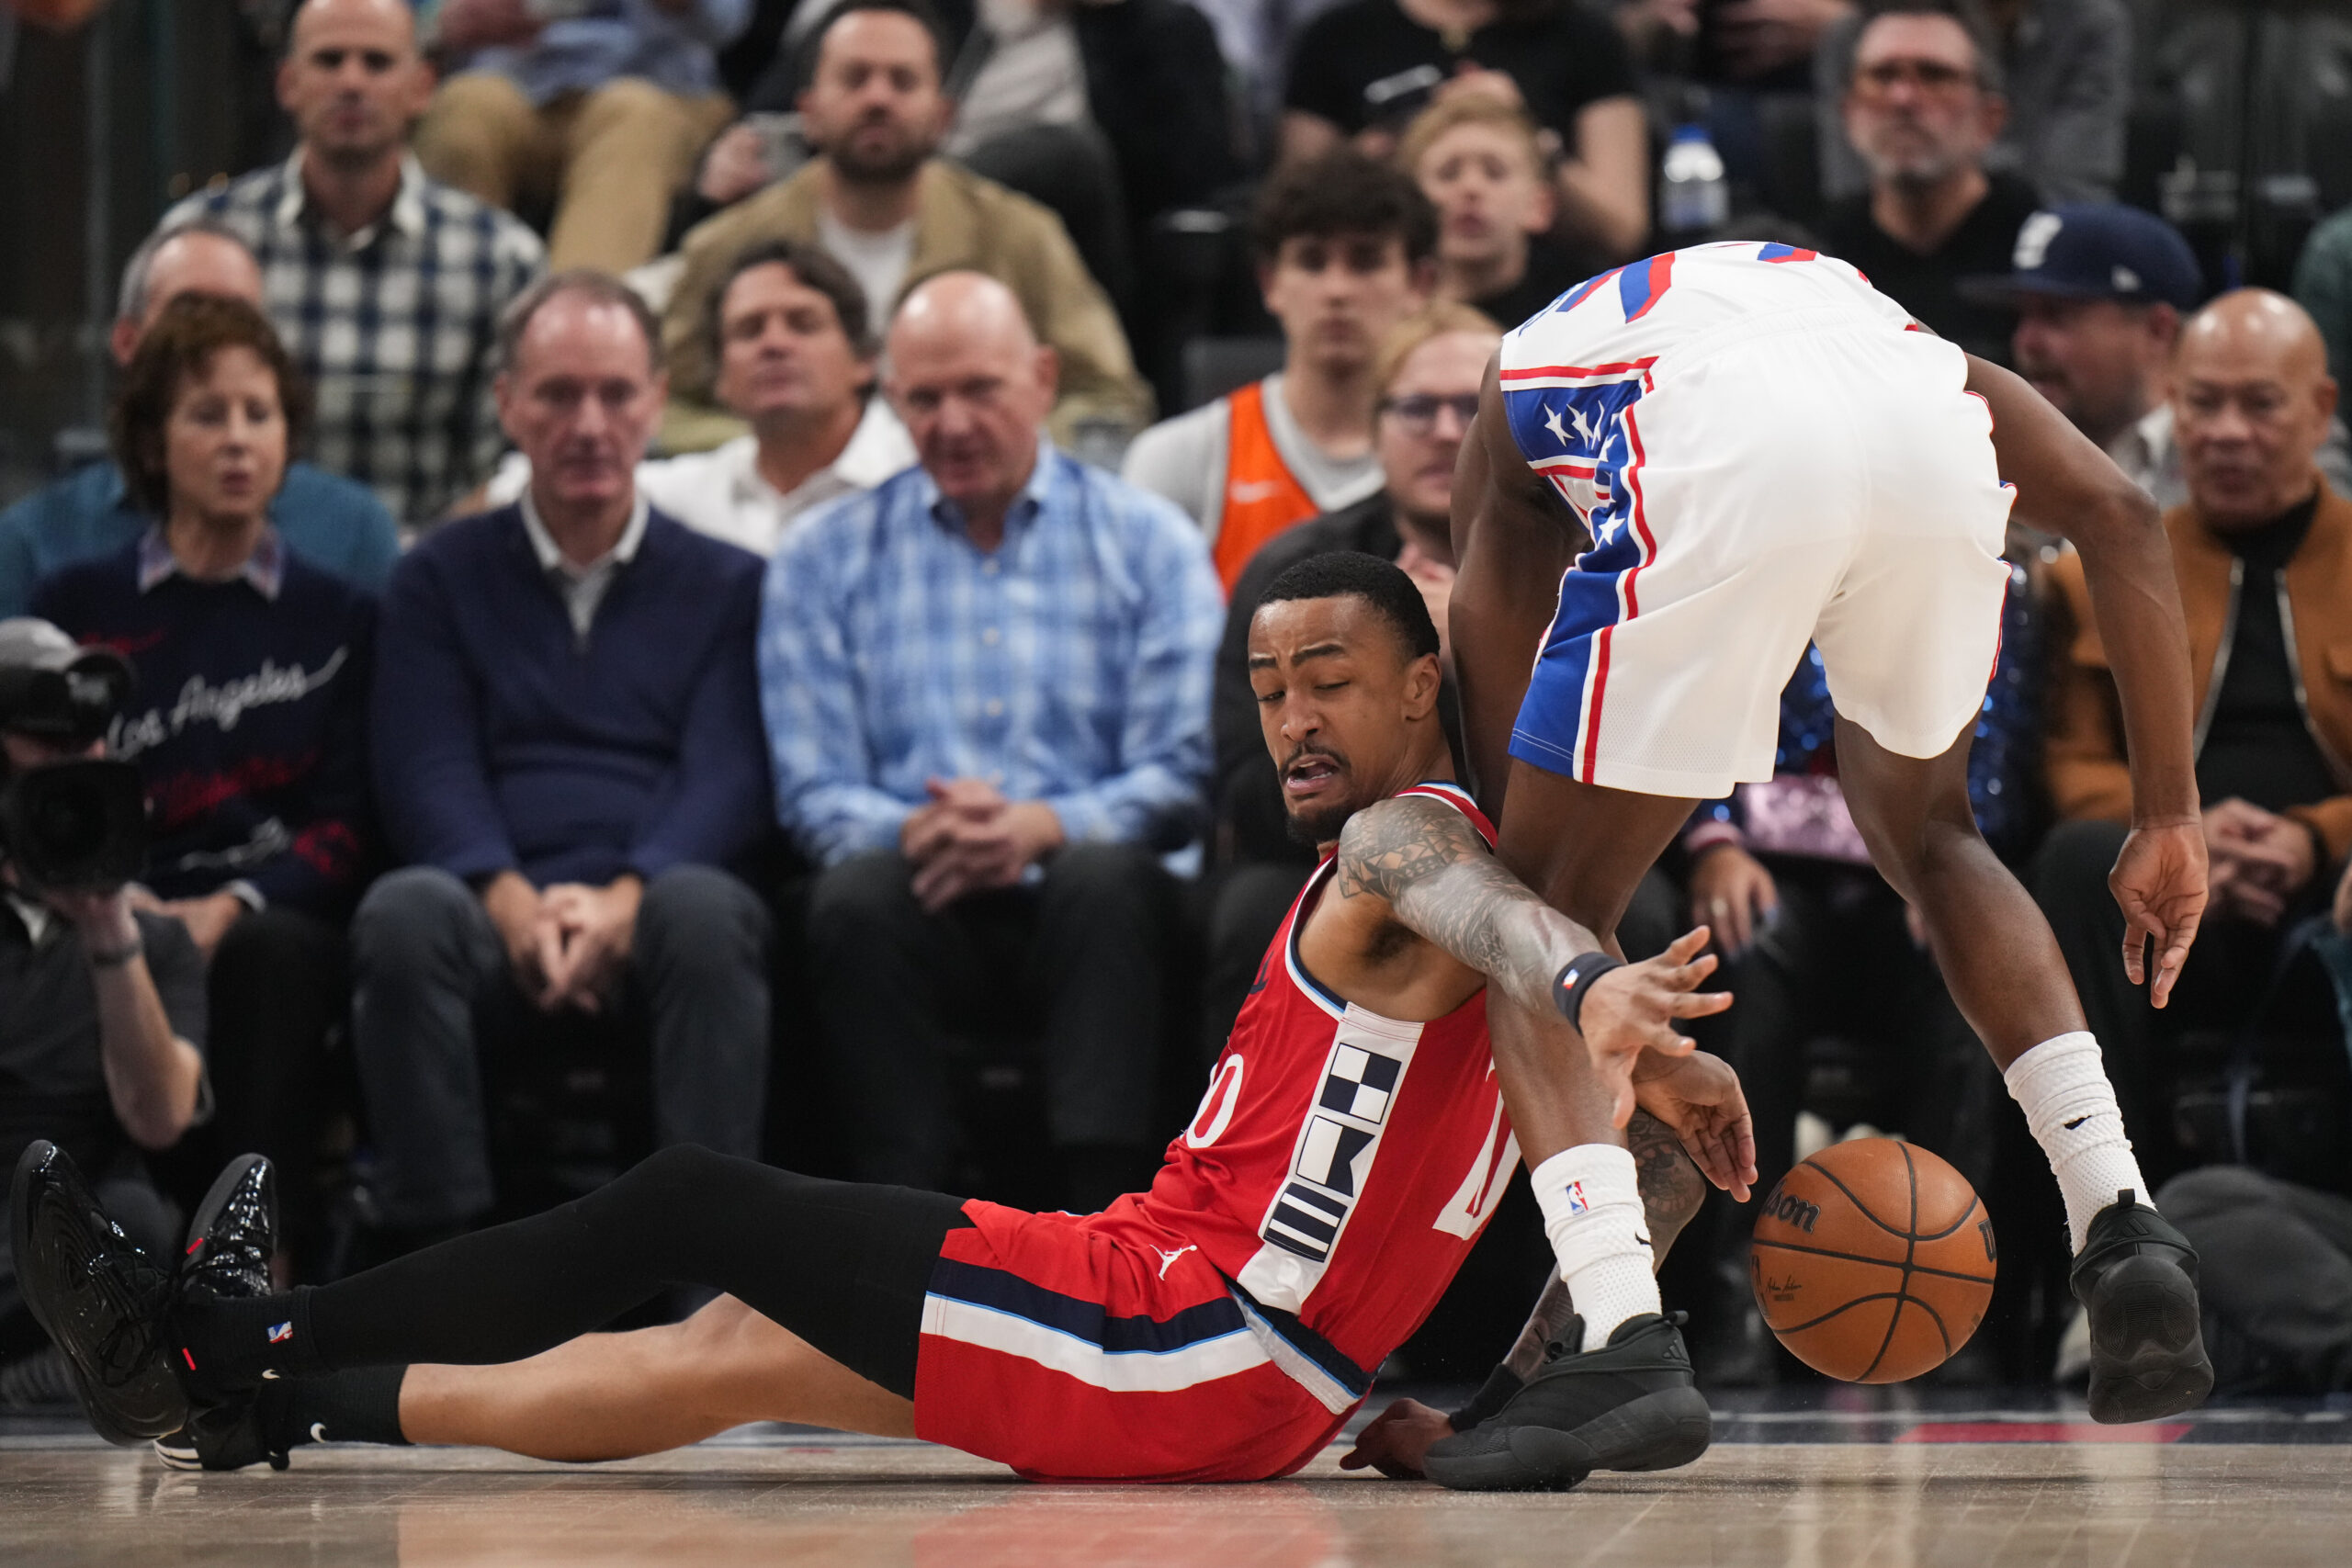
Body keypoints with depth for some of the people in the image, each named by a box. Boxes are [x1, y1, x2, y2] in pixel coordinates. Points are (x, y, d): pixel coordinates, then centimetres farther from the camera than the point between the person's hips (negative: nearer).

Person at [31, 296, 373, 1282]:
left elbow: (345, 825, 7)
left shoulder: (339, 618, 18)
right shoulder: (78, 608, 18)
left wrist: (233, 908, -13)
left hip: (280, 927, 1)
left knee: (270, 953, -37)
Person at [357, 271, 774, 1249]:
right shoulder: (441, 581, 21)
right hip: (498, 922, 1)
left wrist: (627, 897, -17)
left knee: (702, 910, -36)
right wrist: (513, 902, -15)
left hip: (648, 921, 0)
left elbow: (729, 776, 5)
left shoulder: (725, 584, 19)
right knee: (403, 912, -33)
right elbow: (426, 774, 6)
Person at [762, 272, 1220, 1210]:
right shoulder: (824, 560, 16)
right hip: (920, 905, 1)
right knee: (856, 895, -33)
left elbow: (1182, 774, 1)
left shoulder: (1148, 542, 12)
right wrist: (915, 830, -15)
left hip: (1082, 897, -1)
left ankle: (1103, 1215, -43)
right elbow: (815, 793, 7)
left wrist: (1045, 827, -18)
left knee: (1108, 877, -35)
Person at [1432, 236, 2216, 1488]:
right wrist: (2168, 818, 27)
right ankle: (2121, 1229, 18)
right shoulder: (1902, 331, 44)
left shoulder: (1525, 369, 40)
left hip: (1726, 459, -3)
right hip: (1933, 449, 3)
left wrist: (1595, 1050, 38)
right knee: (1926, 841, 32)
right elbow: (2116, 514, 27)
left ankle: (1621, 1339, -3)